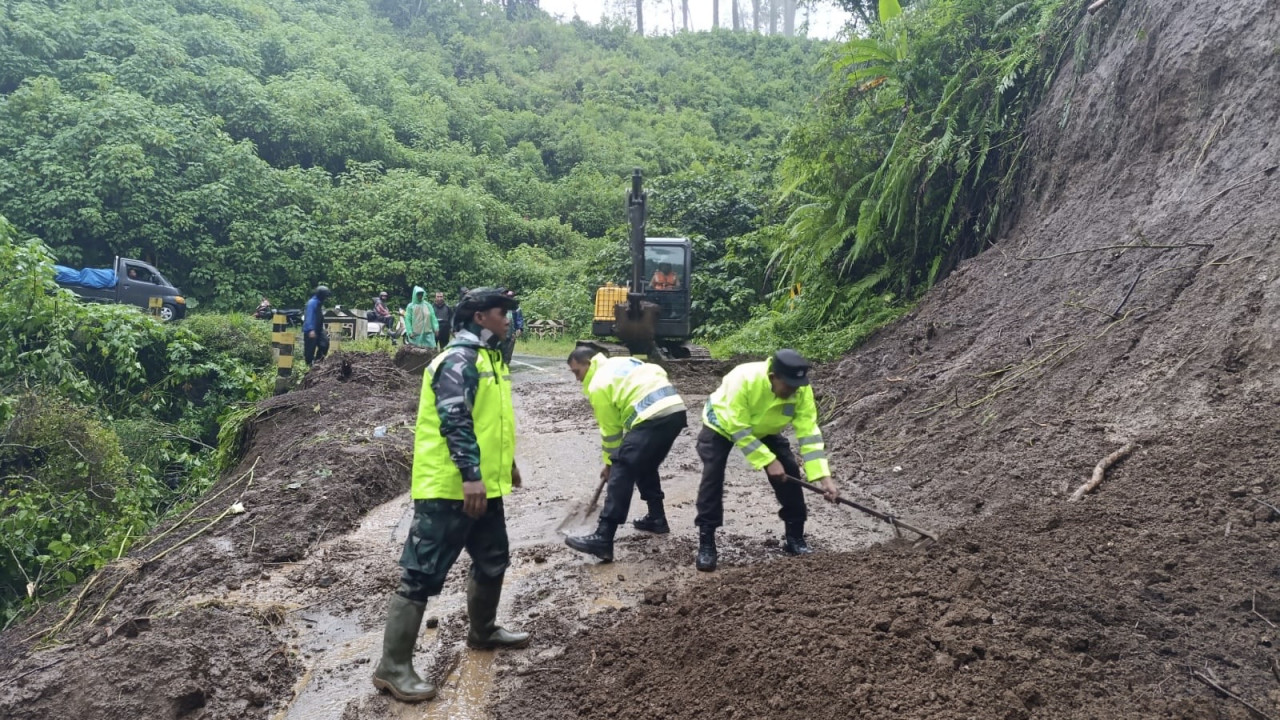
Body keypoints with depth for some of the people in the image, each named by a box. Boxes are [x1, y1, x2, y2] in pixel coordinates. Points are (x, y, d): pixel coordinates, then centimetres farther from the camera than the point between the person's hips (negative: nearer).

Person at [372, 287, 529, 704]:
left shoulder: (487, 357, 16)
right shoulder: (459, 360, -16)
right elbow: (454, 421, -25)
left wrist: (506, 463, 31)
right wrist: (470, 475, -30)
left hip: (484, 486, 11)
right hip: (450, 488, -10)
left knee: (493, 560, 22)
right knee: (422, 573, -6)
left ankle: (483, 632, 43)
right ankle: (393, 668, 0)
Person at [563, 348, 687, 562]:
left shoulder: (599, 385, 2)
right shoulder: (623, 362, 26)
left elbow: (610, 430, 6)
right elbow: (660, 373, 24)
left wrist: (609, 464, 20)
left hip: (653, 419, -9)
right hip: (677, 409, 9)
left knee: (621, 472, -9)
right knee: (646, 466, 27)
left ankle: (603, 539, -15)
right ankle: (657, 518, 35)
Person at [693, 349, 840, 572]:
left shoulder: (801, 390, -29)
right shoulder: (744, 380, -43)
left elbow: (809, 433, -27)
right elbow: (739, 430, -36)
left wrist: (824, 477, -33)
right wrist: (768, 461, -36)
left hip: (764, 429, 4)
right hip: (722, 425, -4)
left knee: (789, 472, -8)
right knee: (713, 476, -19)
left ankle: (795, 537, 7)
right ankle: (706, 543, -10)